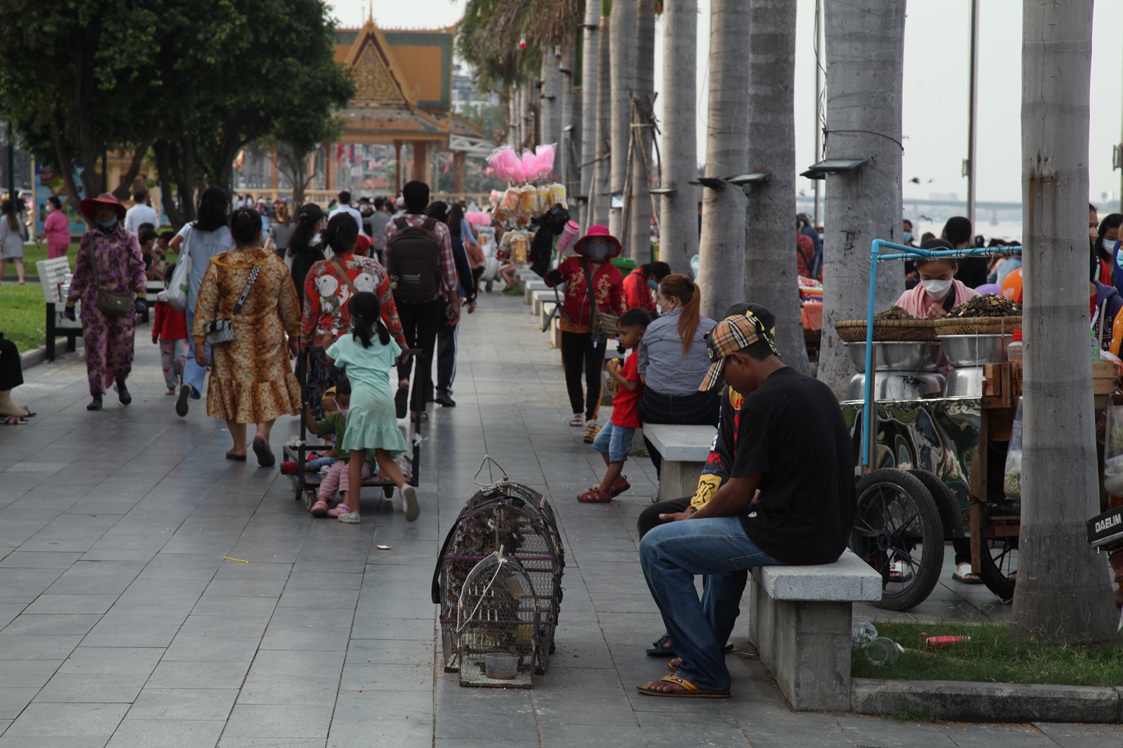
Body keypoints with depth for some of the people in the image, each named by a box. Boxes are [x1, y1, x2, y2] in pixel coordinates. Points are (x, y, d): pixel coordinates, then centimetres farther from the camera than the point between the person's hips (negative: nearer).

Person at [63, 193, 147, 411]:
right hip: (94, 301, 0)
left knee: (123, 347, 4)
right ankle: (97, 395, 1)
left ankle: (121, 382, 33)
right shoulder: (89, 239, 9)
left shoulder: (128, 239, 6)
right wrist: (71, 301, 8)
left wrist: (141, 296, -9)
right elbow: (80, 272, 11)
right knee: (95, 347, -5)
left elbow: (138, 268, 3)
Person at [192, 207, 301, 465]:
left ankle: (239, 446, 17)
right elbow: (289, 307, 4)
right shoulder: (275, 265, -5)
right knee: (269, 386, 12)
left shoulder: (218, 266, -9)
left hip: (231, 340, 0)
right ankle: (262, 432, -11)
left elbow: (205, 307, -7)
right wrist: (294, 337, 16)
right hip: (268, 339, 0)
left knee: (234, 388, 13)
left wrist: (199, 341, -2)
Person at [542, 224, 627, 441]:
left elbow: (619, 305, 4)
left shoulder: (613, 274, -2)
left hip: (596, 331, -2)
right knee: (572, 374, 15)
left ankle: (591, 420, -9)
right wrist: (552, 275, -18)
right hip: (571, 328, 2)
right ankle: (577, 411, 35)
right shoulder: (573, 264, -2)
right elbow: (551, 280, 6)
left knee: (593, 377, -9)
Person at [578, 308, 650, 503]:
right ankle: (618, 480, 25)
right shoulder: (635, 356, 11)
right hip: (619, 413, 11)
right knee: (601, 442, 20)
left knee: (617, 454, -1)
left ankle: (603, 491, 7)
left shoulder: (636, 358, -21)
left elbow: (632, 385, -27)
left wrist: (614, 373, -20)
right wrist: (618, 373, 6)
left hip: (626, 415, -11)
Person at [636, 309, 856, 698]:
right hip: (831, 532, 10)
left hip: (791, 538, -10)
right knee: (726, 526, 37)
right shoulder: (817, 390, 12)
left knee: (657, 547, -3)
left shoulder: (762, 403, -16)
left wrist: (694, 518, 6)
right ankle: (709, 642, 45)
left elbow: (739, 494, -13)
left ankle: (705, 673, -1)